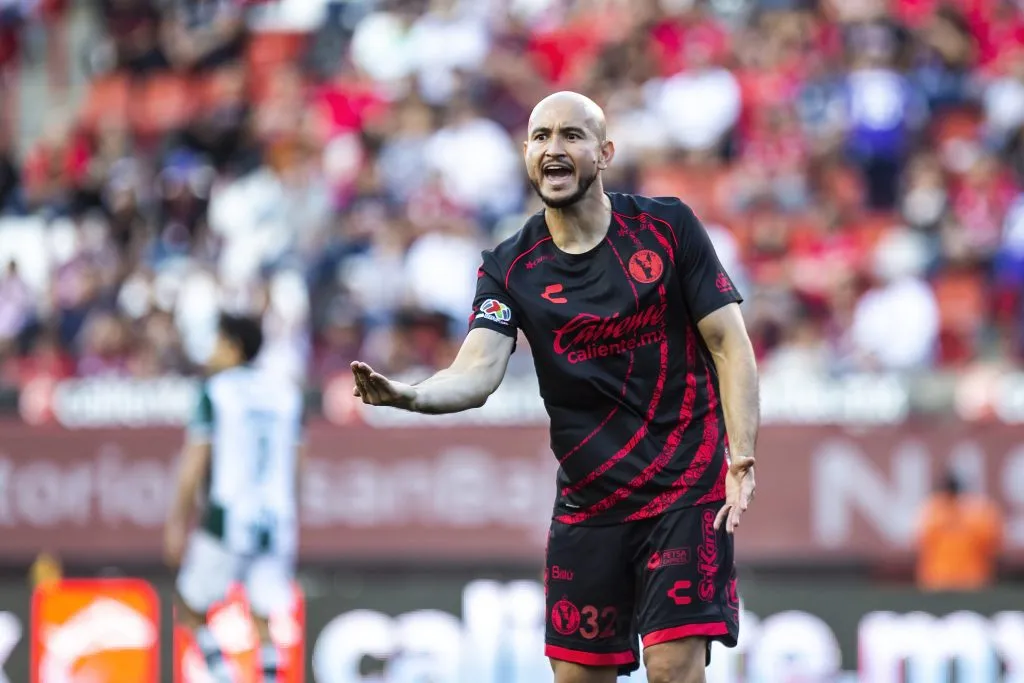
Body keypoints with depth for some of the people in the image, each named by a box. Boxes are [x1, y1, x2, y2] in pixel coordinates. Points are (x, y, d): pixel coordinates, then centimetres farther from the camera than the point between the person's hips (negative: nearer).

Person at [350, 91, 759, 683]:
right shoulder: (511, 268, 0)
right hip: (587, 500, 3)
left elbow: (730, 344, -2)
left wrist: (741, 459, -14)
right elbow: (477, 375, -15)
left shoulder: (667, 227, -4)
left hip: (685, 490, -3)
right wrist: (409, 395, -37)